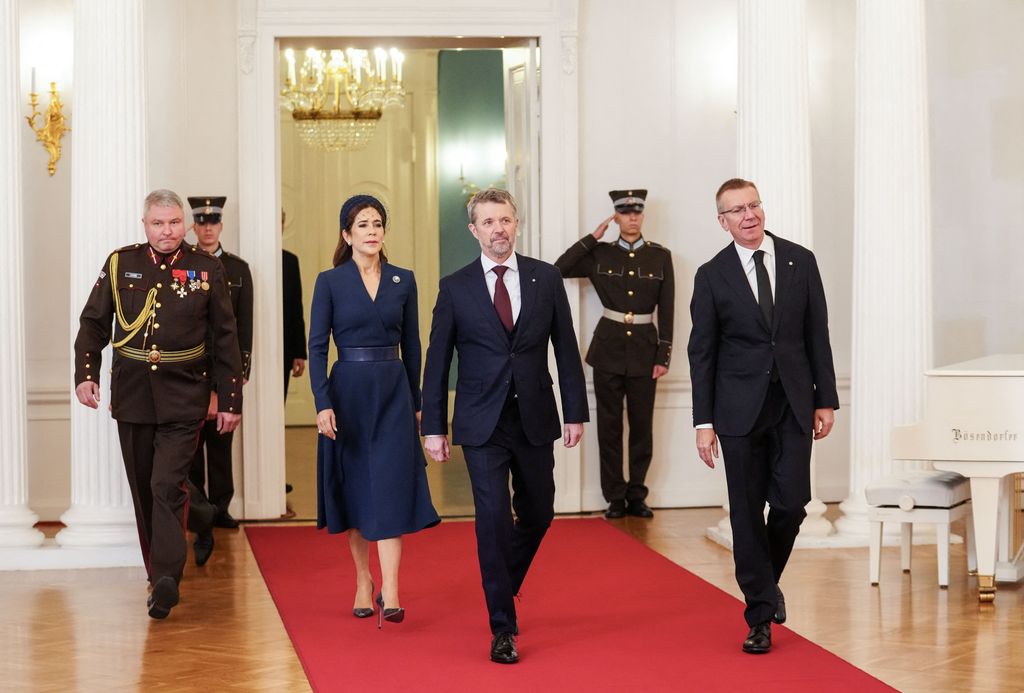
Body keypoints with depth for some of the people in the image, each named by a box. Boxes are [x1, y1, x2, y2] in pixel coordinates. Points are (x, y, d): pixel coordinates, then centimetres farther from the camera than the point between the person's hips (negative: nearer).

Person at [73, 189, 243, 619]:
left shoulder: (206, 269, 1)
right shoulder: (120, 264, 4)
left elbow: (226, 338, 4)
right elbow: (93, 323, 8)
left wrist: (231, 400, 2)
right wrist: (85, 374, -7)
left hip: (183, 398, -3)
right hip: (132, 395, 3)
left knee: (168, 486, -15)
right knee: (143, 491, 10)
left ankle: (166, 580, -19)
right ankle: (158, 574, 21)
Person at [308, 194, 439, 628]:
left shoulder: (403, 281, 5)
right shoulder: (330, 282, -1)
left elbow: (411, 345, 10)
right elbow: (317, 347, -5)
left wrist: (416, 402, 9)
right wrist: (322, 404, -14)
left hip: (393, 394, 1)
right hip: (349, 392, -1)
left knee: (391, 489, -8)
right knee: (355, 490, 9)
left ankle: (390, 593, -12)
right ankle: (363, 582, 23)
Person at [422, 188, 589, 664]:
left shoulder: (546, 279, 2)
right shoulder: (455, 288, -1)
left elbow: (566, 348, 5)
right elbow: (437, 362, 2)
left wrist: (575, 412, 1)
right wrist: (434, 427, -1)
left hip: (535, 419, 2)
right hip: (482, 423, -2)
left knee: (537, 515, 11)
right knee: (494, 518, -7)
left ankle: (502, 588, 39)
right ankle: (502, 627, 2)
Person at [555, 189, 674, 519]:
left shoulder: (660, 256, 2)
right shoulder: (601, 254, 3)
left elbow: (667, 309, 1)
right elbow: (559, 269, -7)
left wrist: (664, 355, -4)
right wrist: (592, 238, -7)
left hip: (644, 347, 0)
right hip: (609, 347, 0)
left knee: (642, 424, 4)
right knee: (609, 425, 3)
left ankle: (636, 496, 14)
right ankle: (615, 497, 10)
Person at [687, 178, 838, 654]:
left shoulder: (800, 261, 4)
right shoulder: (712, 275, 0)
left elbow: (817, 334, 7)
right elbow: (701, 352, 1)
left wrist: (825, 400, 2)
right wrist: (704, 421, -4)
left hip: (793, 403, 1)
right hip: (741, 407, -1)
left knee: (791, 503, -4)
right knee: (747, 511, 1)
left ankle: (766, 581, 26)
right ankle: (760, 615, 10)